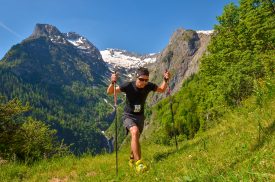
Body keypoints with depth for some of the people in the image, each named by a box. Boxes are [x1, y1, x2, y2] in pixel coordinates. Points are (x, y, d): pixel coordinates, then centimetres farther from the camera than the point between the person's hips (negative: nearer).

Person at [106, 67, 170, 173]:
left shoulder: (148, 86, -14)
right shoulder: (128, 86, -23)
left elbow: (162, 90, 6)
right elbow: (109, 92, -21)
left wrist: (166, 80, -11)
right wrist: (112, 83, -41)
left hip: (140, 116, 4)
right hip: (128, 116, -4)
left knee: (135, 138, 18)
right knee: (135, 132, -32)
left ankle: (132, 160, 44)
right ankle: (138, 163, -29)